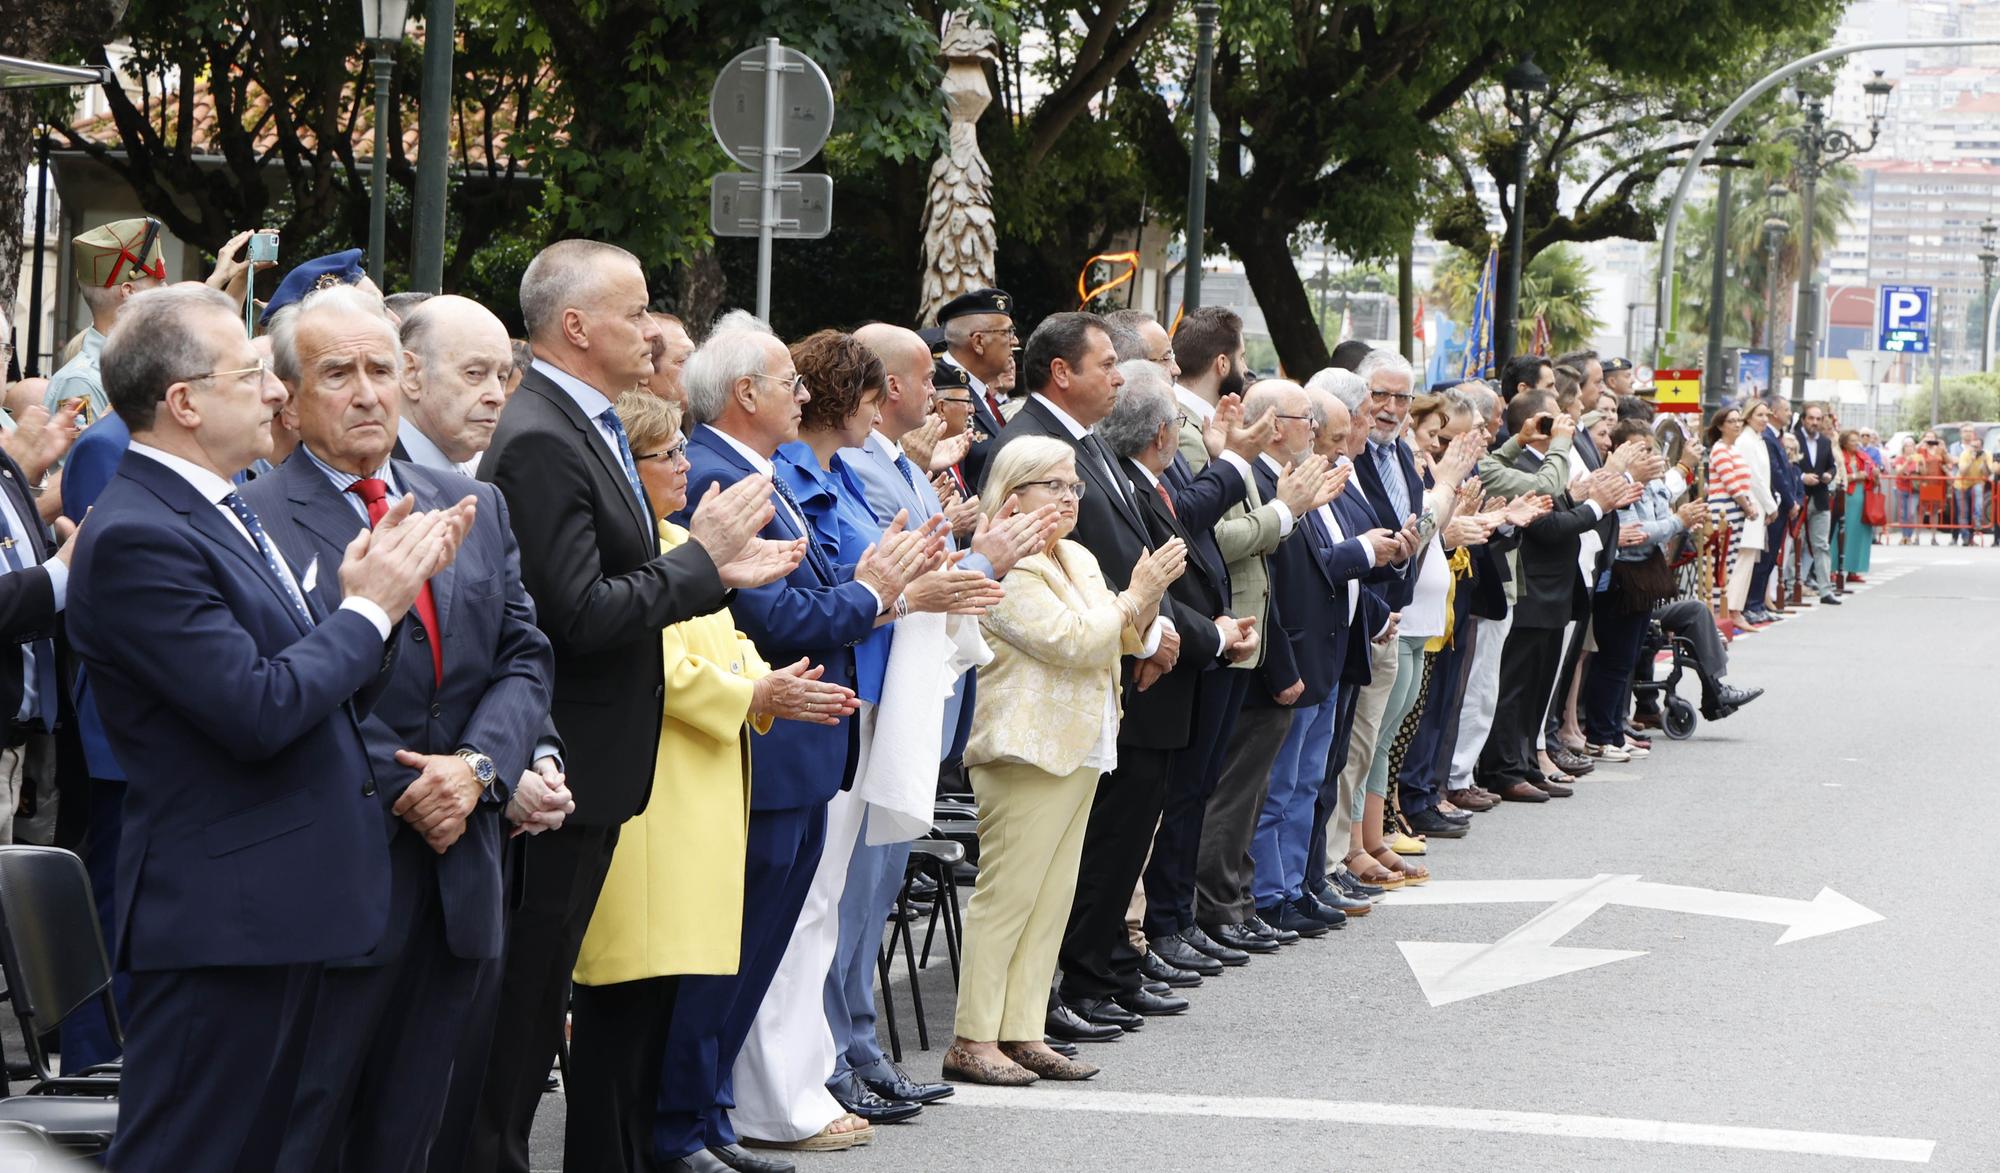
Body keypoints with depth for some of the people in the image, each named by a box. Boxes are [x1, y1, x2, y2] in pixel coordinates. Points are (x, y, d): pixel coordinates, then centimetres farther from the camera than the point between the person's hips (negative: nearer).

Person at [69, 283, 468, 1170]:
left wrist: (379, 591, -2)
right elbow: (259, 712, -24)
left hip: (286, 903, 10)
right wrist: (369, 607, -12)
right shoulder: (136, 537, -18)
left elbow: (329, 695, 13)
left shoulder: (227, 513, 14)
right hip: (221, 914, -10)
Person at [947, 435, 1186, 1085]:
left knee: (1052, 898, 9)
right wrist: (1135, 594, -12)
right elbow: (1073, 642, -19)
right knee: (1007, 896, -8)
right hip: (1029, 750, -9)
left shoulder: (1077, 560, 17)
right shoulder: (1003, 568, -12)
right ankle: (972, 1042, -6)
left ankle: (1022, 1033, 13)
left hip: (1079, 749, 9)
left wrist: (1146, 602, 0)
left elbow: (1126, 640, 20)